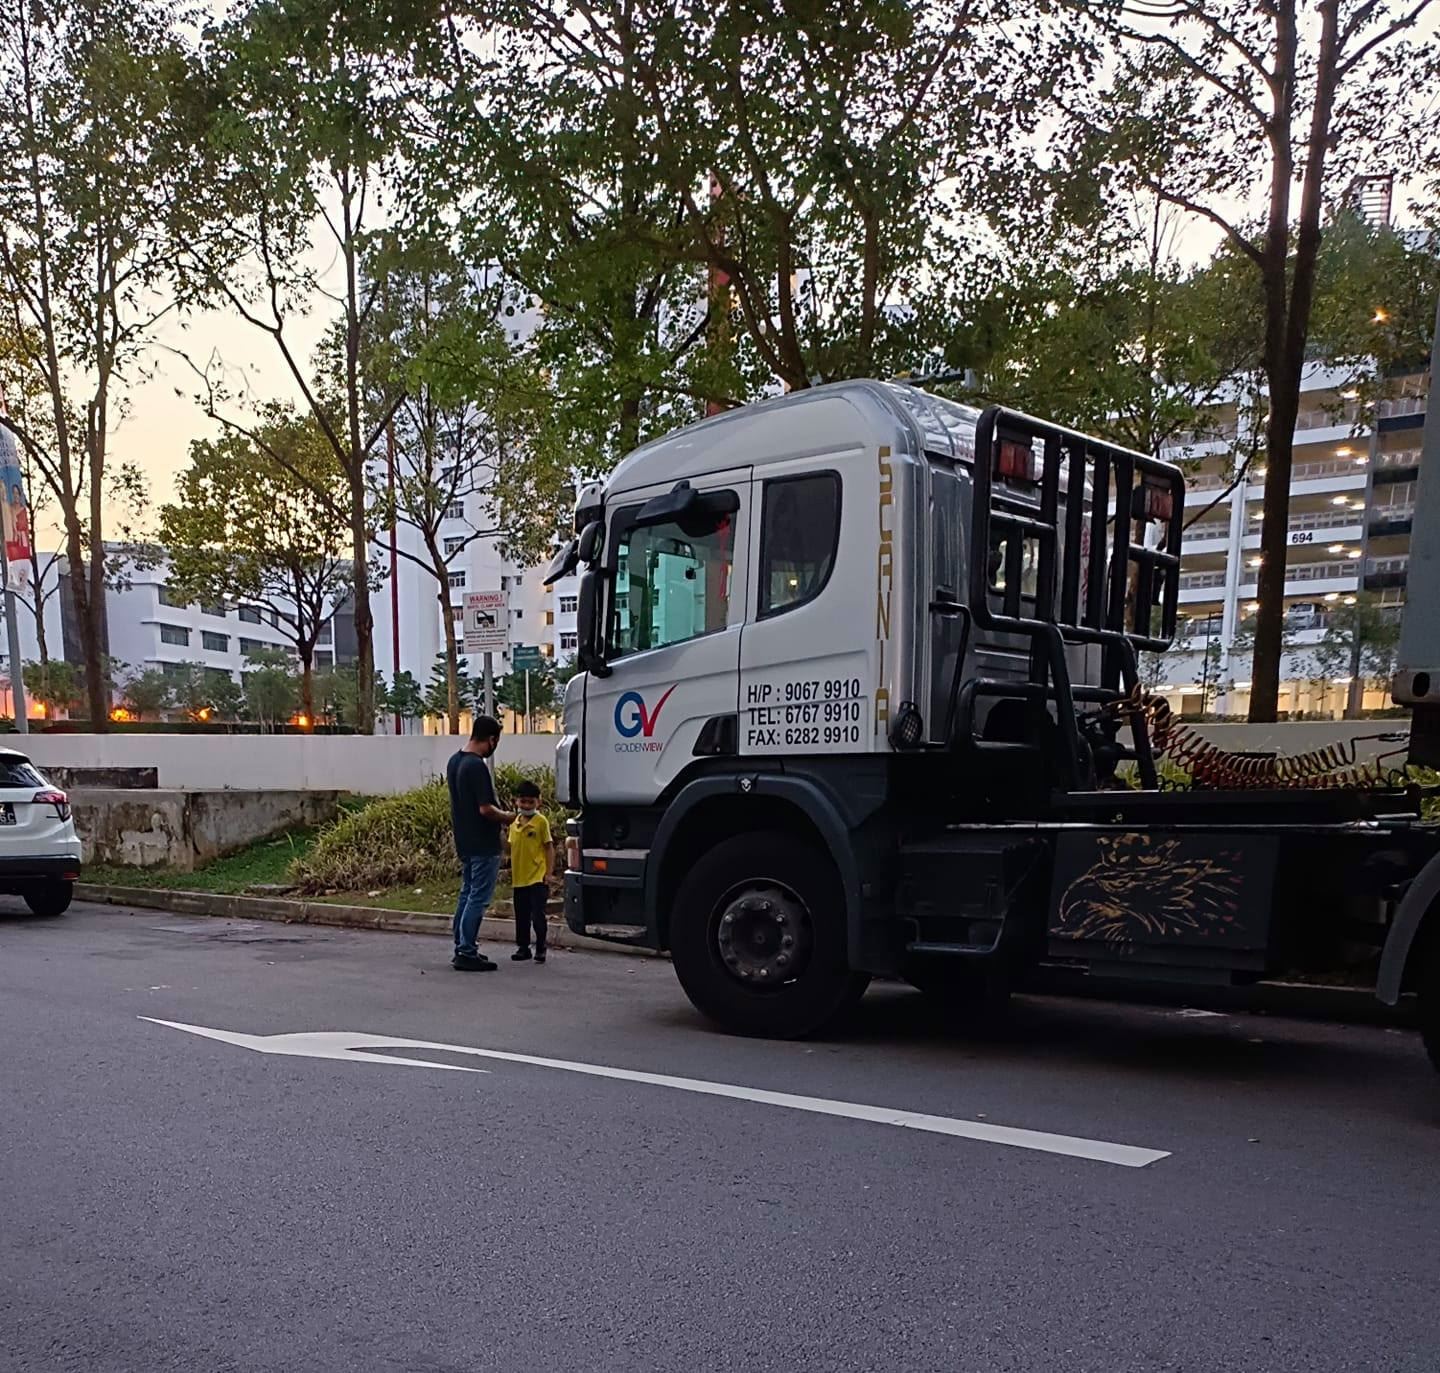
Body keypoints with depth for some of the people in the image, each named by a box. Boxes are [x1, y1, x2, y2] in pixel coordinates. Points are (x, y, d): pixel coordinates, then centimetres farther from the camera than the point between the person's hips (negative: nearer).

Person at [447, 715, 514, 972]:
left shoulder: (454, 762, 8)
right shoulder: (477, 766, -22)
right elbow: (485, 809, -24)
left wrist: (499, 815, 19)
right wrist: (508, 817, -6)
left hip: (464, 842, 9)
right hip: (483, 845, -9)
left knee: (467, 894, 16)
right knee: (478, 898, -4)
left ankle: (462, 949, 21)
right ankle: (466, 954, -2)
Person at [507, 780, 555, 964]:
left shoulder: (541, 821, -6)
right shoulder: (514, 823, 8)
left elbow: (549, 847, -5)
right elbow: (512, 849, 16)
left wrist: (549, 872, -10)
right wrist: (511, 873, 15)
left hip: (537, 878, -5)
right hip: (519, 879, 5)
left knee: (538, 916, -4)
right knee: (521, 917, 12)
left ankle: (540, 948, 7)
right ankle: (522, 947, 23)